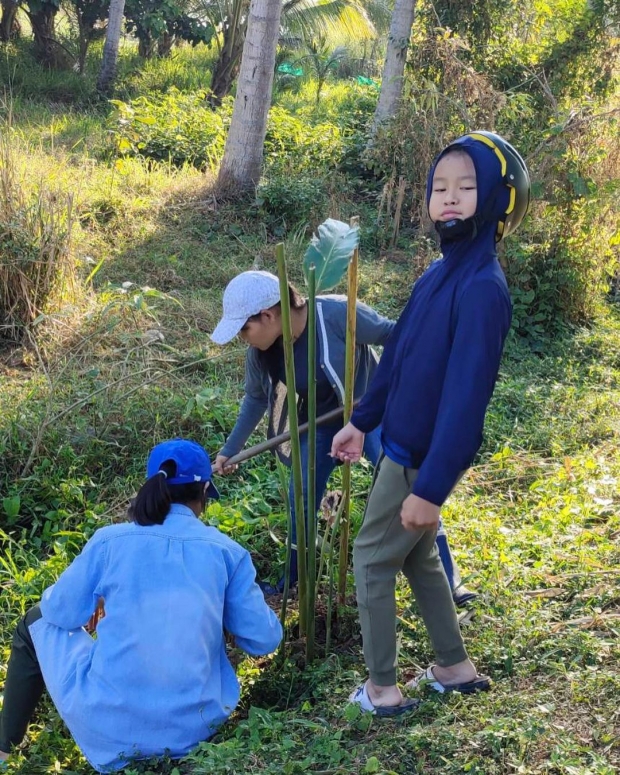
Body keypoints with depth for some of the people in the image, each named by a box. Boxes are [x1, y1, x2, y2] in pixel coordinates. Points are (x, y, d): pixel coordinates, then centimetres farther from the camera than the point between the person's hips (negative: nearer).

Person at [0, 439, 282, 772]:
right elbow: (265, 639, 2)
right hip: (195, 728, 2)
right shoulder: (228, 552, -2)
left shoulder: (110, 541, -5)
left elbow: (60, 610, 5)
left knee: (37, 620, 25)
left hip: (108, 727, -2)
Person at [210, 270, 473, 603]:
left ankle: (448, 582, -3)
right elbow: (256, 398, 4)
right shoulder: (260, 351, -15)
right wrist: (230, 449, 9)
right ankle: (292, 580, 27)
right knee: (301, 500, 6)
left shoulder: (335, 314, -34)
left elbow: (393, 335, -21)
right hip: (321, 423, 5)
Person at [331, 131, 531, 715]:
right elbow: (397, 355, 13)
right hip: (404, 446, 8)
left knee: (372, 559, 5)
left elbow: (466, 394, -26)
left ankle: (382, 689, 20)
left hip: (424, 459, -8)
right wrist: (362, 420, 20)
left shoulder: (483, 289, -24)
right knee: (418, 556, 21)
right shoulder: (437, 276, 3)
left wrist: (431, 487, -26)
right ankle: (455, 667, 37)